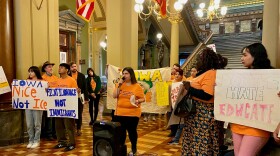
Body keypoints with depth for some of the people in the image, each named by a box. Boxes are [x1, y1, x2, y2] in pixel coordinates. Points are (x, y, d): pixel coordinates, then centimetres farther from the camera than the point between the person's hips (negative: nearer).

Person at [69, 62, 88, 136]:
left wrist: (86, 98, -3)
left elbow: (85, 87, 1)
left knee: (79, 113, 8)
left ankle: (79, 129, 20)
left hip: (80, 97, 1)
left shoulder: (81, 75, 2)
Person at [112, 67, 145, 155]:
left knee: (132, 131, 7)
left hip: (133, 113, -3)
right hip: (120, 113, 3)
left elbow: (143, 99, -3)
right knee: (121, 131, 10)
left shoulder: (137, 86, -4)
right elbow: (114, 96, -5)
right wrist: (119, 85, -12)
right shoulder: (120, 85, 6)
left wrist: (138, 101, -24)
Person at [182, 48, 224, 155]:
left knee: (202, 145, -2)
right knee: (195, 142, 16)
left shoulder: (211, 73, -15)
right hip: (196, 113, 10)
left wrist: (189, 88, -19)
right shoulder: (204, 73, 17)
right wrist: (189, 87, 9)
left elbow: (206, 95, -26)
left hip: (204, 115, -10)